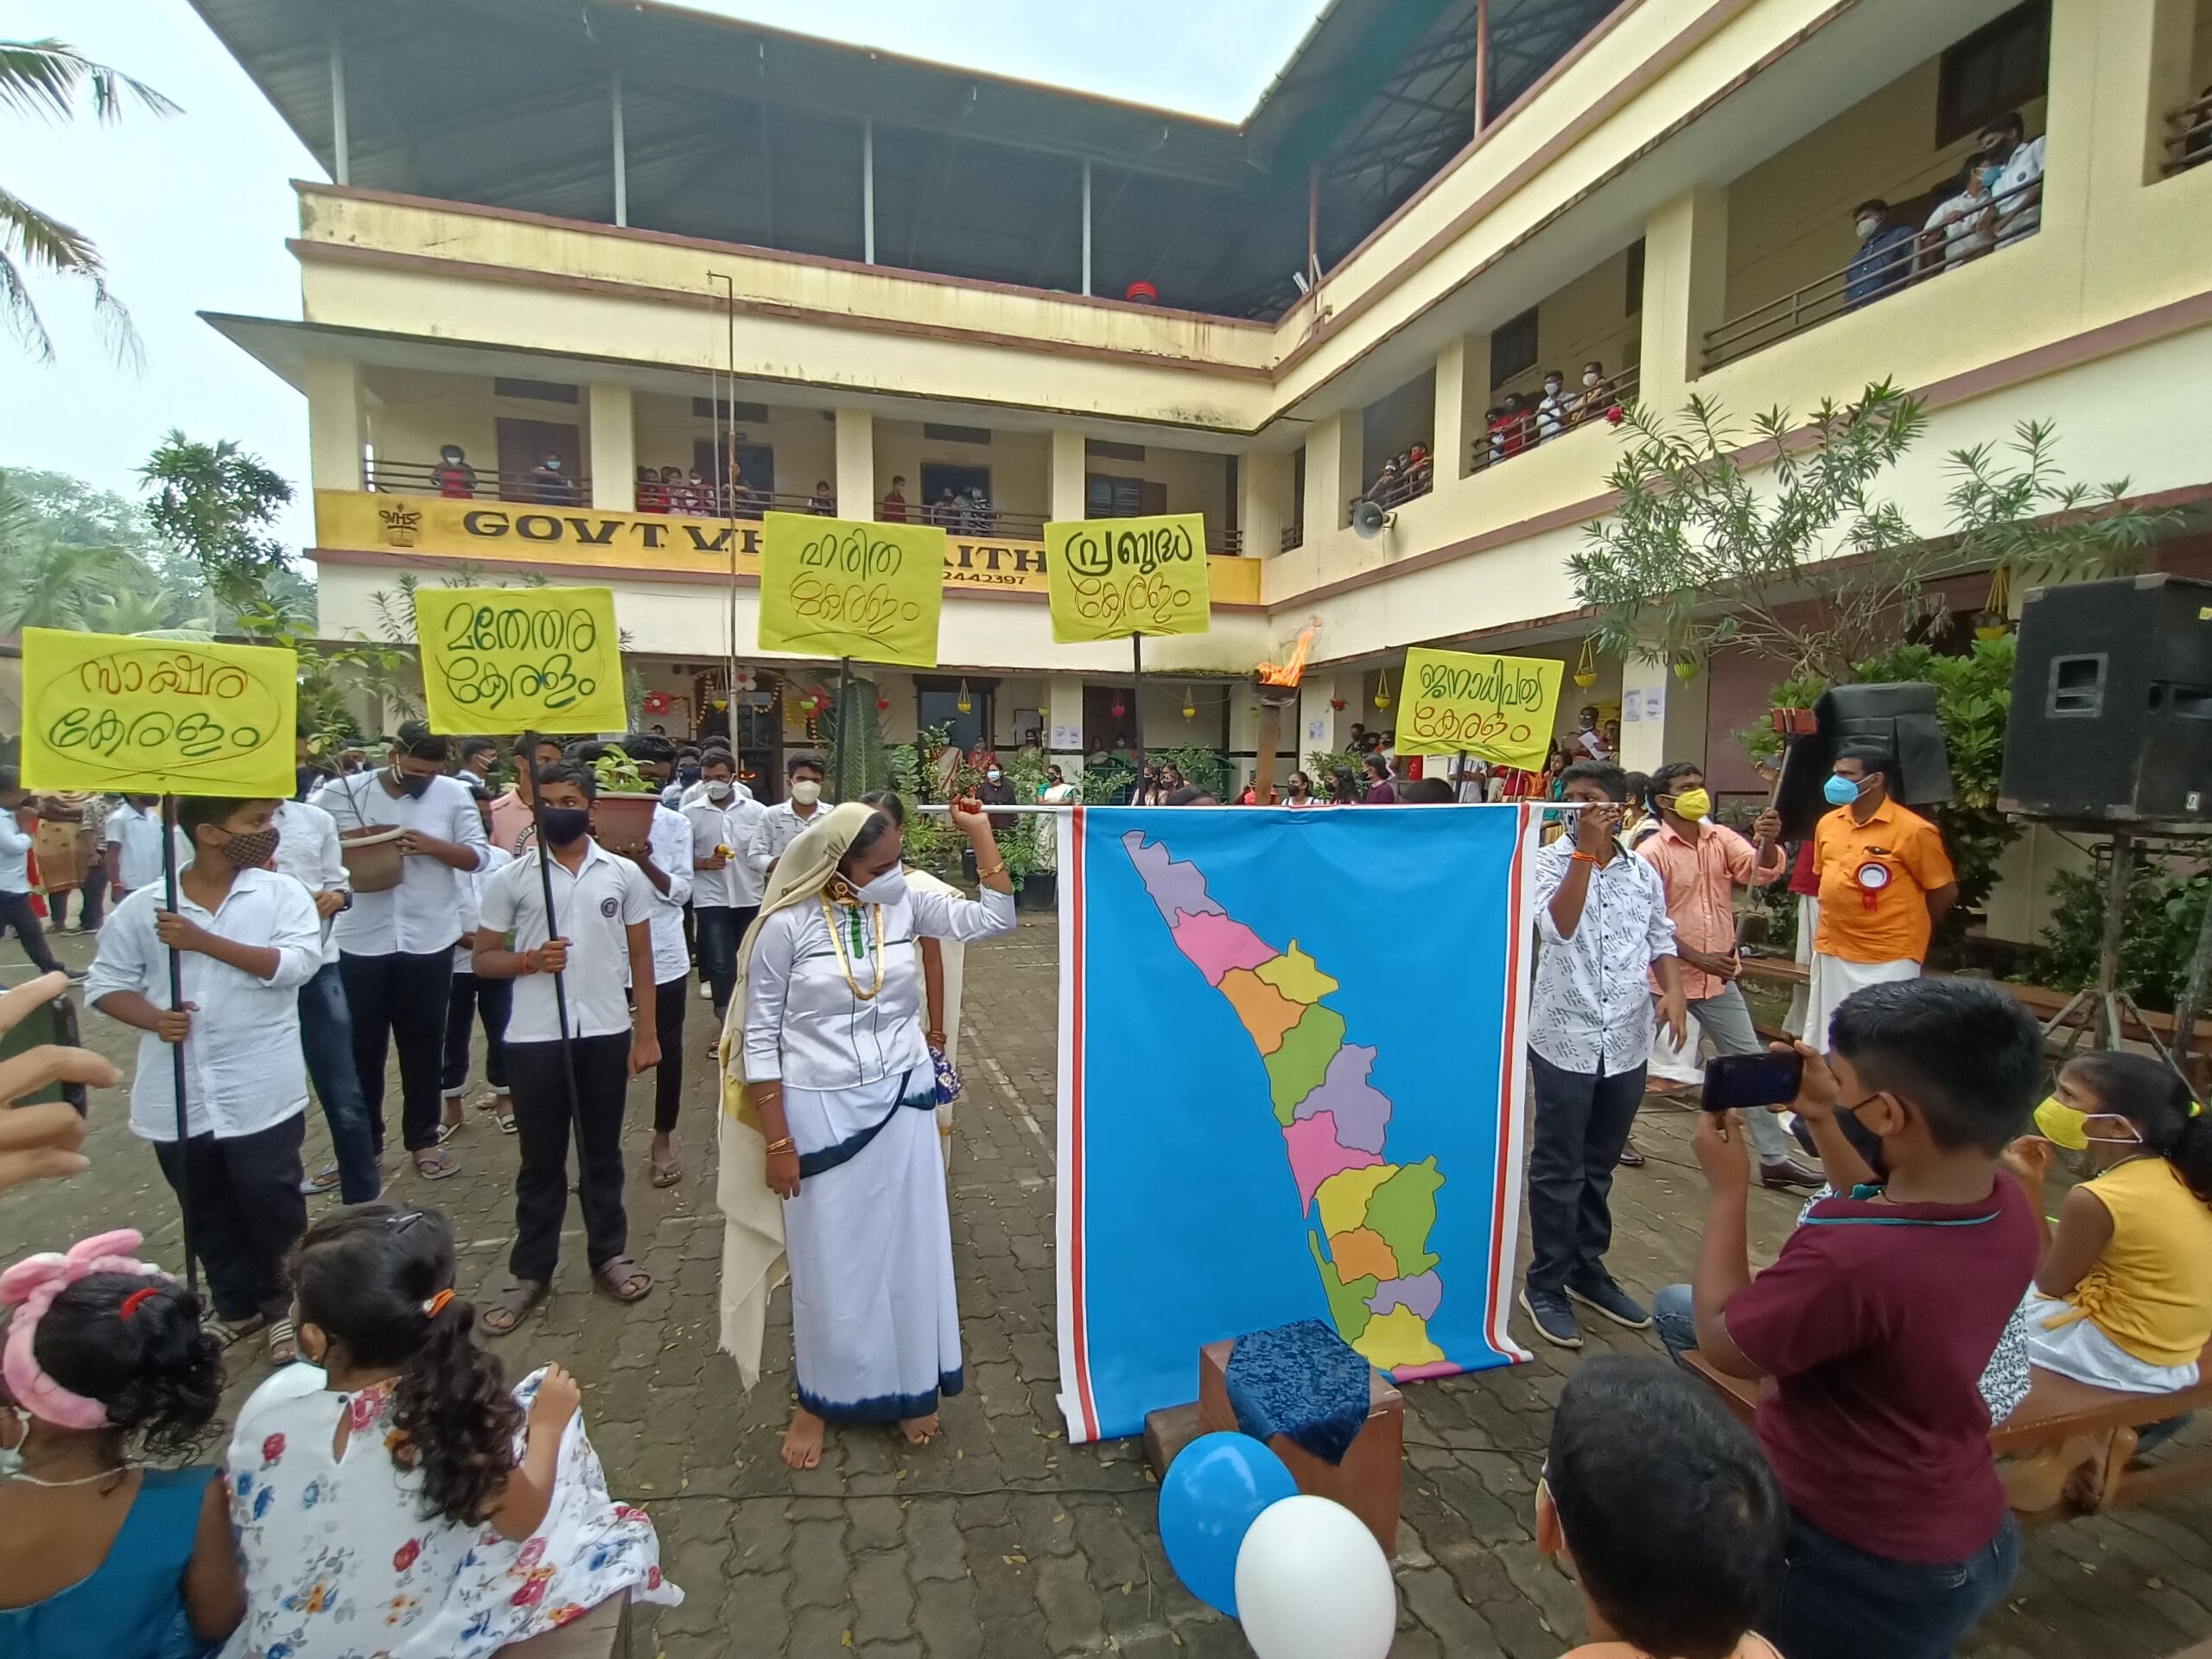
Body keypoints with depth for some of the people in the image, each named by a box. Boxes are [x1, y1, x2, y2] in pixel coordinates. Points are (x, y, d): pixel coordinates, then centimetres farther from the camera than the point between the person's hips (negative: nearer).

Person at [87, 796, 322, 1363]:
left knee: (271, 1203, 4)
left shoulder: (281, 892, -5)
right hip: (177, 1096, 3)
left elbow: (297, 963, -18)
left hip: (261, 1092, -2)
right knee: (207, 1212, 17)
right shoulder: (142, 906, -1)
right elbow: (106, 983, 6)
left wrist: (203, 941, -20)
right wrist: (153, 1018, -13)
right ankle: (236, 1307, 37)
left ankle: (281, 1305, 26)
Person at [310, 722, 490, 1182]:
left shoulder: (454, 793, -3)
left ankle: (425, 1138, 26)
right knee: (360, 1045, 11)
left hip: (429, 940, 0)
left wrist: (432, 845, -19)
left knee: (423, 1044, 12)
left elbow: (477, 855, -3)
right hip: (359, 940, 0)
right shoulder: (341, 793, -3)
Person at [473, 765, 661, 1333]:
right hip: (534, 1038, 0)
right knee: (540, 1158, 11)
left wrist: (647, 1033, 0)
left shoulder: (625, 874, 1)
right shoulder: (511, 879, -1)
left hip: (606, 1033, 1)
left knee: (602, 1151, 14)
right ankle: (531, 1270, 25)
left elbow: (640, 956, 4)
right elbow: (483, 958, 5)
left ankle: (608, 1253, 29)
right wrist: (529, 960, -17)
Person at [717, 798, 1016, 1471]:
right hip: (819, 1110, -3)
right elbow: (760, 1037, -9)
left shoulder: (907, 904, -5)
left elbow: (995, 918, -8)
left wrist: (979, 833, -13)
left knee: (906, 1246, 15)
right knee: (827, 1258, 13)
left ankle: (908, 1385, 38)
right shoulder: (787, 926, -15)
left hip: (902, 1103, 3)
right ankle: (820, 1397, 38)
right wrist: (778, 1140, -8)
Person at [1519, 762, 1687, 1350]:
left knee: (1599, 1167, 17)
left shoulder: (1644, 873, 6)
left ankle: (1587, 1270, 33)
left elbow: (1661, 942, 17)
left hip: (1627, 1042, 4)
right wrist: (1585, 850, -24)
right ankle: (1544, 1285, 16)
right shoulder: (1551, 860, -7)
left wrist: (1672, 989, -2)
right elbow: (1558, 927, -24)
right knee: (1558, 1168, 3)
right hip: (1564, 1038, -4)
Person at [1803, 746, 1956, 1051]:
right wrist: (1843, 924, 14)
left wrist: (1904, 930, 4)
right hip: (1832, 953, 6)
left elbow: (1945, 891, -5)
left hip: (1889, 959, -6)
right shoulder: (1827, 824, 5)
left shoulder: (1913, 830, -13)